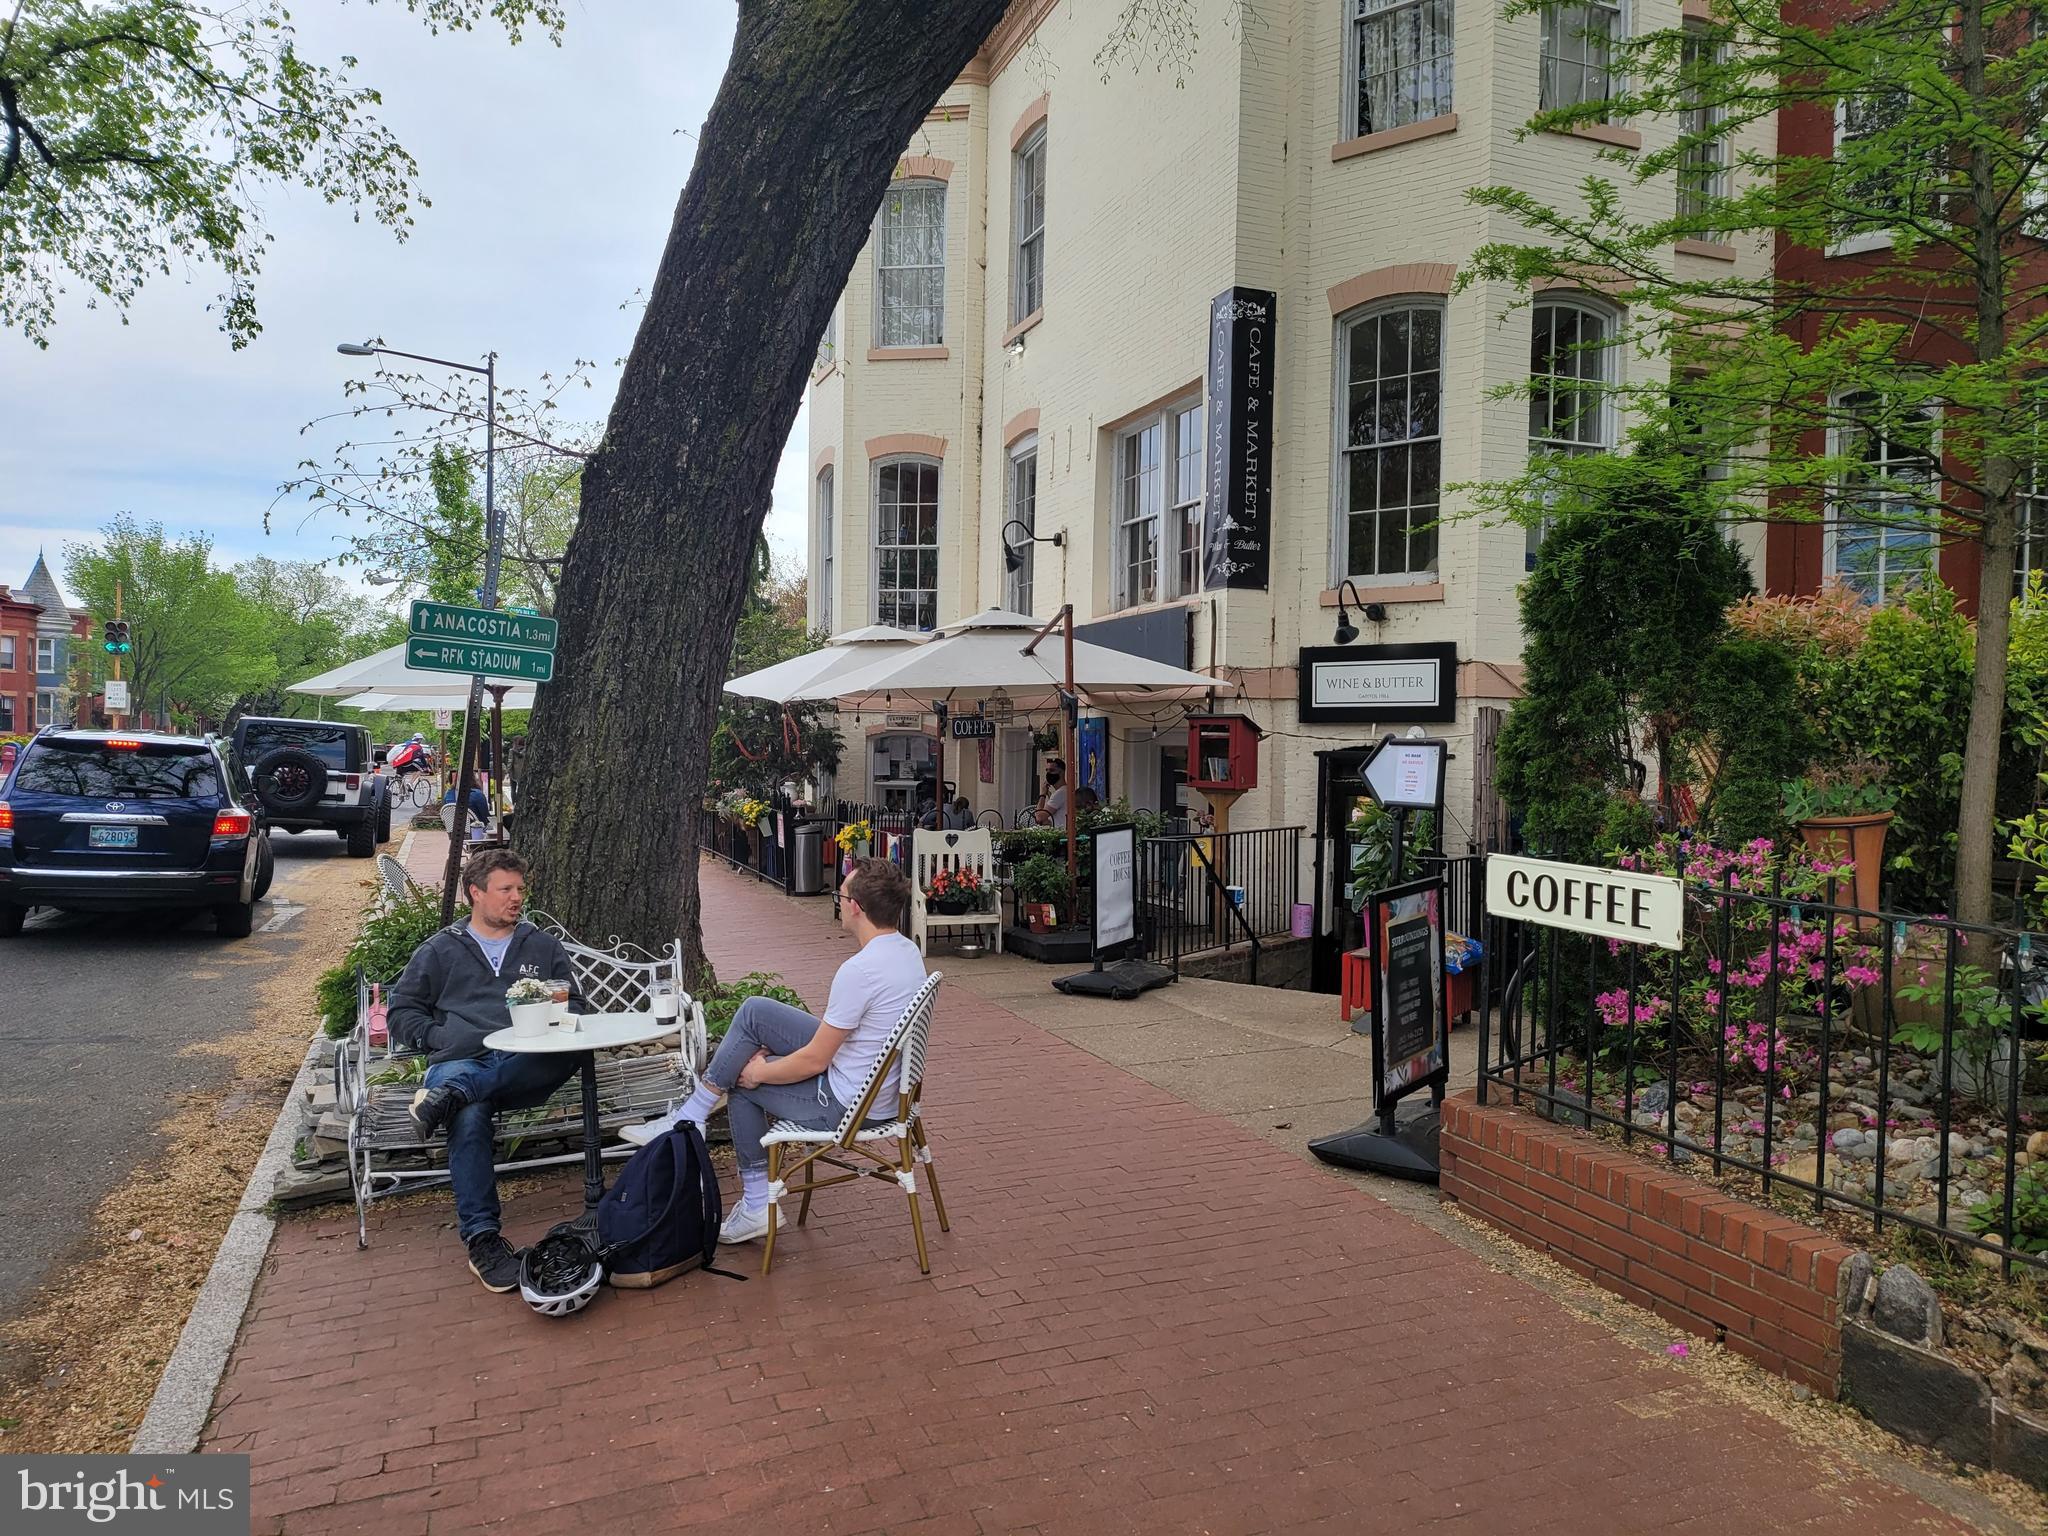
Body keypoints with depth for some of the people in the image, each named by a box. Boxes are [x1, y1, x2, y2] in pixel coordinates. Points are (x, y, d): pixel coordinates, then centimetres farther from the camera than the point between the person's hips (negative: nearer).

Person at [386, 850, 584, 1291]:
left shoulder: (544, 947, 25)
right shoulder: (441, 949, 23)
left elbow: (574, 1004, 24)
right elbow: (401, 1010, 20)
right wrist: (439, 1037, 2)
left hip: (526, 1064, 1)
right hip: (460, 1060, -1)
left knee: (568, 1054, -37)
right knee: (470, 1118, -37)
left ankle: (449, 1094, -45)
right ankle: (481, 1236, -37)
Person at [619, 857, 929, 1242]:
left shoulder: (859, 969, -28)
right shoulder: (908, 950, 1)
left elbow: (814, 1061, -21)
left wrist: (758, 1072, -2)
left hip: (847, 1104, -9)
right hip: (882, 1080, 9)